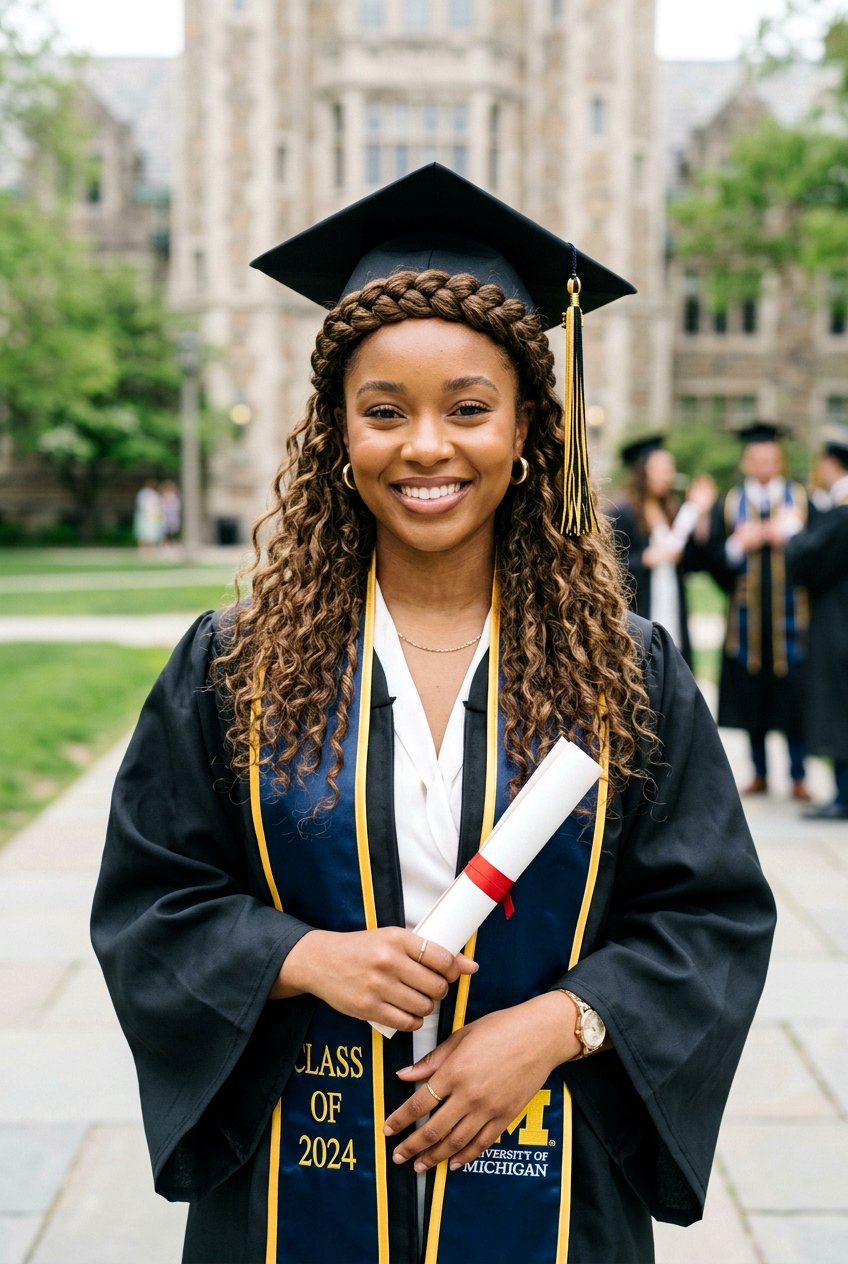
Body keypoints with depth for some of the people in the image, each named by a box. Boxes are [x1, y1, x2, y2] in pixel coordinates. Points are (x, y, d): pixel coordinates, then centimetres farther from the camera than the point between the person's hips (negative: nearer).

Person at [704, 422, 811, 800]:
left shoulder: (801, 499, 6)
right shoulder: (728, 503, 10)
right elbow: (713, 558, 5)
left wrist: (790, 535, -15)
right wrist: (739, 545, -12)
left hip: (789, 613, -1)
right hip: (748, 614, 2)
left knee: (793, 697, -2)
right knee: (751, 696, 6)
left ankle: (798, 778, 8)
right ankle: (760, 774, 18)